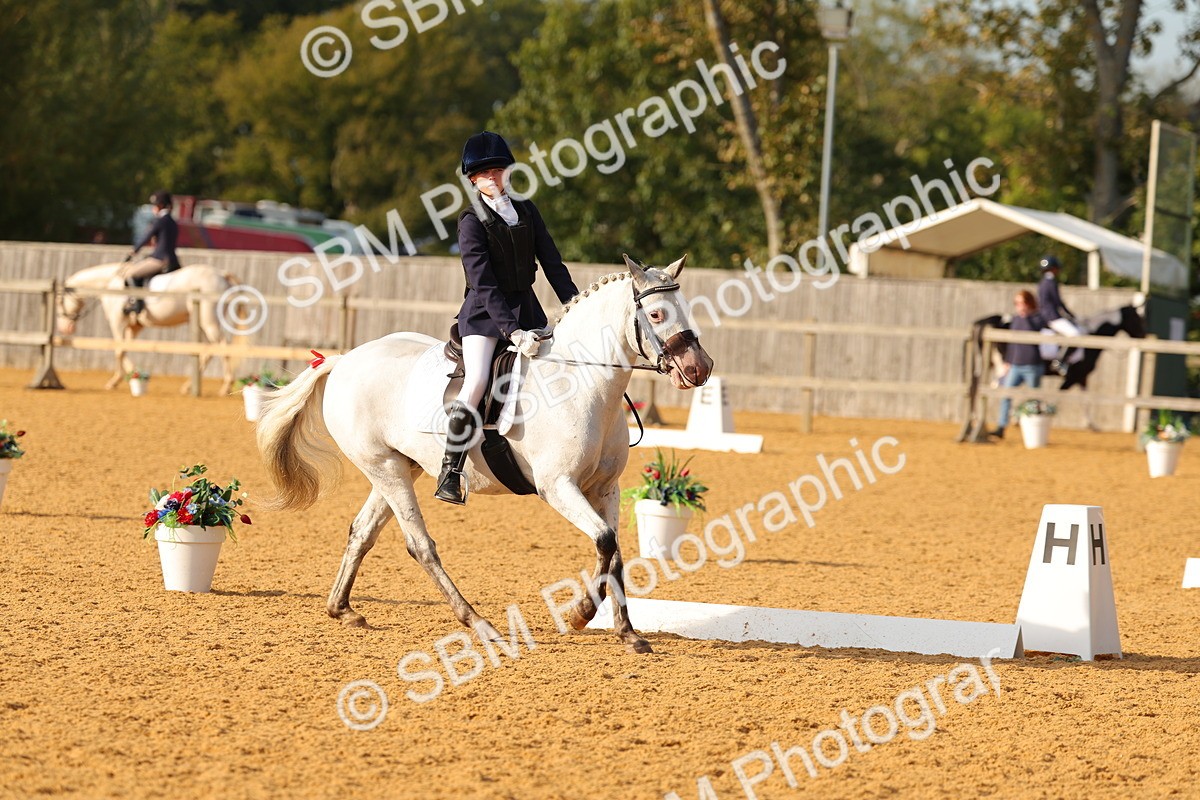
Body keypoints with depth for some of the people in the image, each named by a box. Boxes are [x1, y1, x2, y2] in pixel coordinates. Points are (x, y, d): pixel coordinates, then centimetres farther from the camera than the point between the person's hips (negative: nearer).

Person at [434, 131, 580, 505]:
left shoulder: (526, 211, 7)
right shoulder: (473, 221, -10)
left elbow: (553, 264, 10)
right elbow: (483, 284, -18)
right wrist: (512, 332, -26)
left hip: (526, 307, 6)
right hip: (484, 314, -6)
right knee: (477, 382, -25)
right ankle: (449, 475, -22)